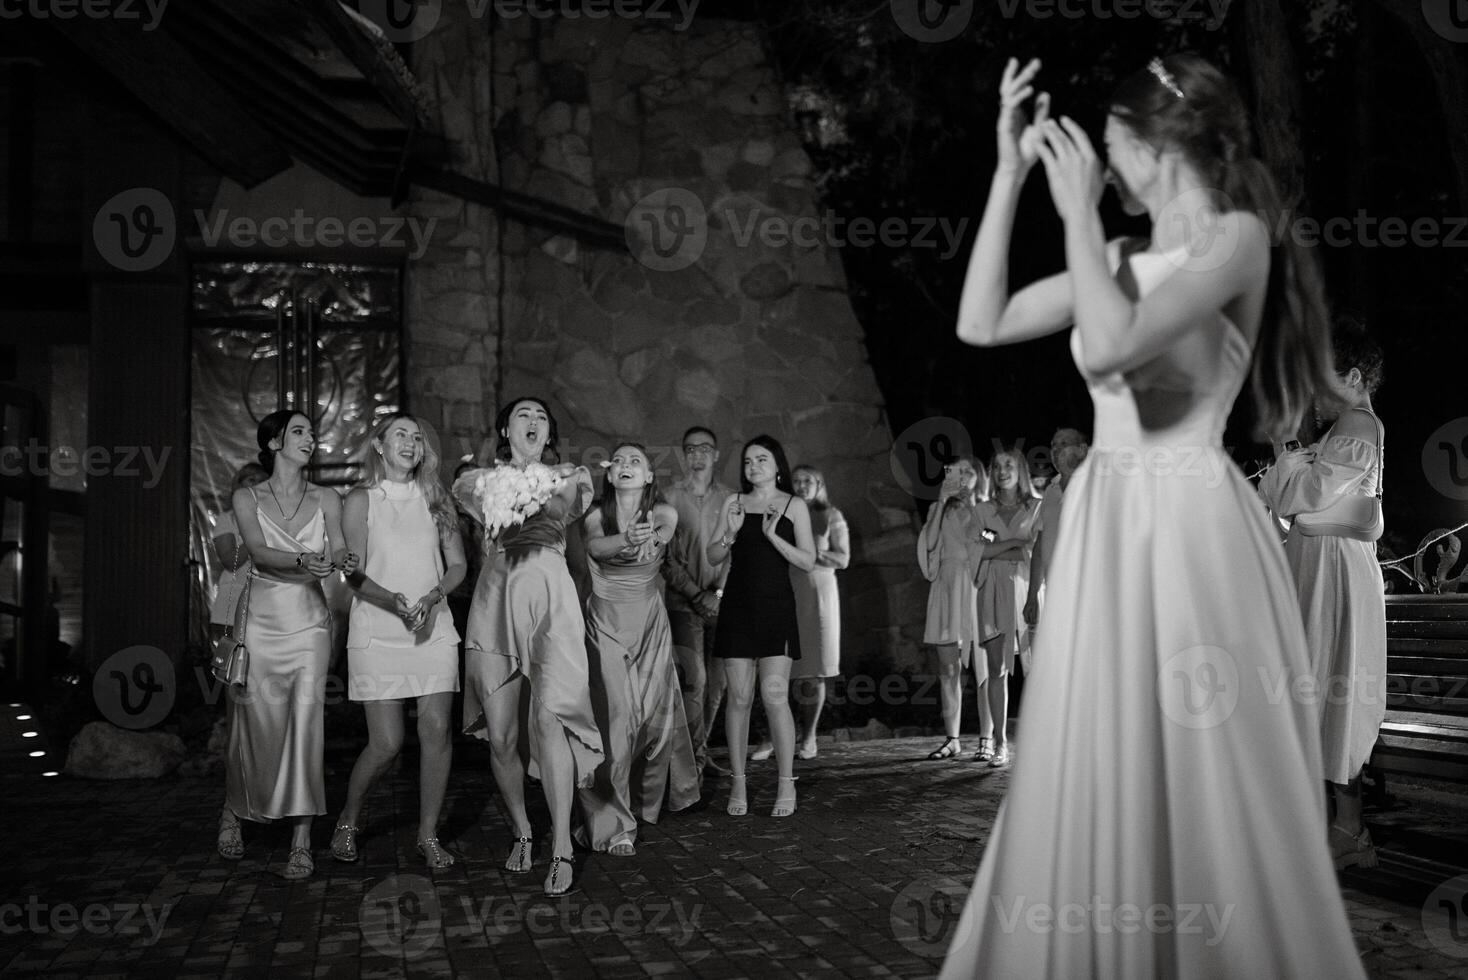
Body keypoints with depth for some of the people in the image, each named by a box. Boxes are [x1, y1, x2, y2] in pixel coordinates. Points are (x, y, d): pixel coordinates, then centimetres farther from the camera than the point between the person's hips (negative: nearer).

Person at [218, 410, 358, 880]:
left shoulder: (326, 500, 5)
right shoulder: (247, 498, 3)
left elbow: (339, 549, -8)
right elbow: (260, 553, -13)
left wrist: (344, 560, -33)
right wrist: (302, 561, -32)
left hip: (309, 624, 0)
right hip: (261, 623, 0)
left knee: (306, 721, -12)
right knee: (257, 729, 5)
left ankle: (302, 842, -7)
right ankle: (233, 812, 34)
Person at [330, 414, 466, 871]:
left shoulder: (435, 499, 12)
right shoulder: (361, 500, 3)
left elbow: (458, 564, 9)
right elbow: (354, 573, -3)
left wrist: (432, 597, -10)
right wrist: (394, 602, -19)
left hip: (433, 628, 3)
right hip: (377, 631, -3)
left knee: (436, 730, -6)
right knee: (386, 742, -6)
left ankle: (428, 834, 7)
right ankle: (347, 821, 19)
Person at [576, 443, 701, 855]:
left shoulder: (662, 512, -3)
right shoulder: (597, 514, -6)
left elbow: (666, 527, -26)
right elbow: (595, 546, -27)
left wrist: (652, 537, -50)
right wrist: (626, 540, -49)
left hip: (650, 624, 2)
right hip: (606, 624, -2)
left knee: (656, 713, 4)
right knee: (615, 717, -12)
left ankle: (649, 800, 30)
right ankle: (610, 824, -9)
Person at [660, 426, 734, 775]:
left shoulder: (731, 499, 7)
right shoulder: (671, 497, 1)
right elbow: (664, 556, -1)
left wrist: (719, 592, -9)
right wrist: (696, 594, -9)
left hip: (721, 603, 3)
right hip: (684, 602, -3)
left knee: (716, 682, 5)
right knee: (694, 678, -11)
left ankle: (700, 752, 17)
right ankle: (694, 754, -2)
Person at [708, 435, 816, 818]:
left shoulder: (793, 506, 5)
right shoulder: (734, 503, 11)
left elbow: (808, 561, -1)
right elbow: (714, 557, 9)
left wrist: (773, 536, -12)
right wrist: (731, 532, -9)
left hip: (776, 606, -2)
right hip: (738, 606, 2)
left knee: (774, 695, -9)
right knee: (739, 697, 1)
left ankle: (786, 785, 0)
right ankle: (738, 784, 8)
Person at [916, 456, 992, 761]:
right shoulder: (940, 510, 16)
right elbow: (930, 543, -1)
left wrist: (968, 500, -8)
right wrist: (943, 501, -2)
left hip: (977, 586, -3)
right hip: (946, 588, 3)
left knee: (982, 668, -4)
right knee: (948, 670, 2)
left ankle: (987, 739, 0)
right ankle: (951, 738, 7)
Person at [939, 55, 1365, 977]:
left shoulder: (1237, 238, -7)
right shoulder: (1125, 258, 12)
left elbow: (1109, 348, -22)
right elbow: (981, 324, 8)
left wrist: (1080, 210, -11)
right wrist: (1011, 173, 8)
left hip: (1189, 526, -7)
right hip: (1107, 526, 7)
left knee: (1202, 781, 2)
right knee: (1103, 773, 12)